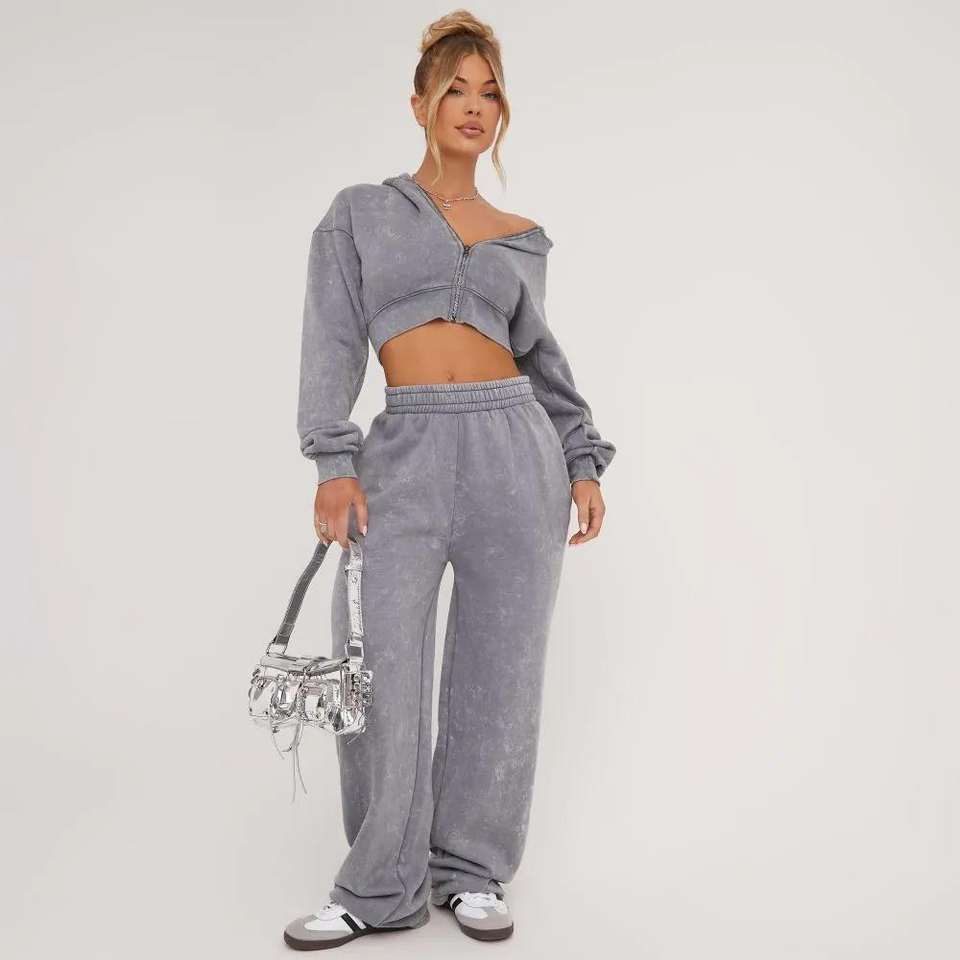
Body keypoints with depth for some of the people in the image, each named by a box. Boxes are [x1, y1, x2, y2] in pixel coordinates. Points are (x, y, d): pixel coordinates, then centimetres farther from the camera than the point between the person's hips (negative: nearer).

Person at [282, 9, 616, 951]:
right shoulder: (359, 212, 9)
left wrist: (584, 461, 12)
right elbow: (331, 341, 1)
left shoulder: (522, 237, 15)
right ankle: (382, 886, 15)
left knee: (500, 672, 5)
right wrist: (334, 460, -10)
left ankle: (472, 871, 22)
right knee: (380, 673, -3)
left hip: (515, 447, 2)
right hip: (406, 451, -1)